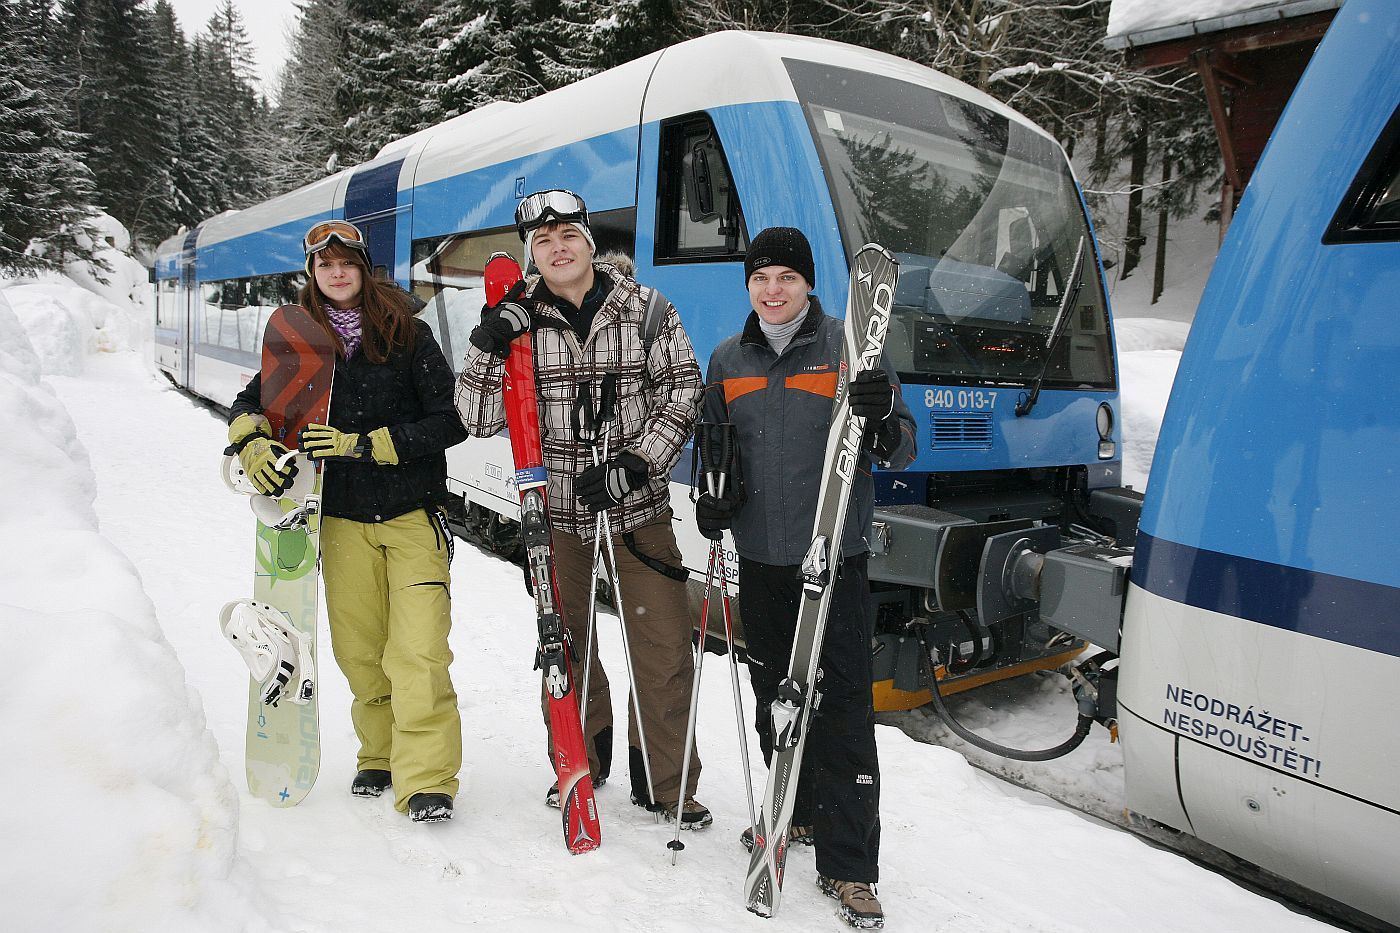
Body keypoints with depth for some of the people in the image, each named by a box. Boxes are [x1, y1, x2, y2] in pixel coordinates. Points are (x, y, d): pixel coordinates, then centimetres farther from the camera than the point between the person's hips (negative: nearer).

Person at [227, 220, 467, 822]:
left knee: (418, 651, -11)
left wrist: (361, 444, -14)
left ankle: (426, 782, -5)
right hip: (341, 518, 3)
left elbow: (451, 422, -9)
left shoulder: (406, 333, -3)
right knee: (358, 648, 8)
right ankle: (380, 755, 28)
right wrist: (250, 443, -8)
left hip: (412, 512, -3)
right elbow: (252, 402, 15)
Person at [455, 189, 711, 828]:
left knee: (663, 647, 0)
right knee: (565, 644, 15)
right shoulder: (519, 320, 0)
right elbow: (478, 420, -2)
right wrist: (487, 346, -18)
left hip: (637, 507, -1)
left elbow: (684, 396, -4)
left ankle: (666, 782, 19)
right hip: (556, 509, 2)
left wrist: (631, 466, -15)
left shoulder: (646, 309, -2)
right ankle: (581, 763, 37)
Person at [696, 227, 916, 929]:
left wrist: (881, 418, -23)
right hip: (759, 557, 5)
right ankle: (798, 812, 37)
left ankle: (848, 866, 6)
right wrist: (711, 500, 1)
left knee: (840, 702, -5)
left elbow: (900, 453, -1)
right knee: (773, 692, 16)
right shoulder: (727, 360, 10)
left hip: (835, 556, -4)